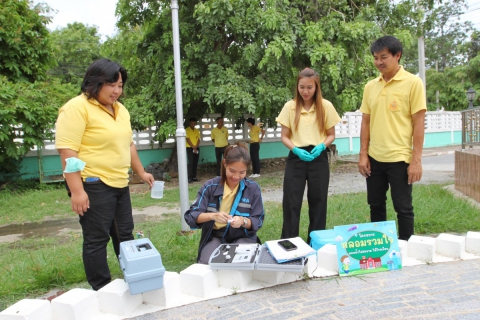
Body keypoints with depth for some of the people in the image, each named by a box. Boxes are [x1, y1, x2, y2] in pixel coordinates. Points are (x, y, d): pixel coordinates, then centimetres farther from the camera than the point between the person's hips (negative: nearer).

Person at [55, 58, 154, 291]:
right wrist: (77, 191, -23)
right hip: (93, 185, -8)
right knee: (97, 240, 2)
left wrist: (141, 172, 21)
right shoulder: (76, 108, -13)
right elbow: (67, 152, -19)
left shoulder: (120, 110, 12)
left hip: (120, 184, 8)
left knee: (125, 234, 16)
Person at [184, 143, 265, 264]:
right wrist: (212, 215, -31)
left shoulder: (253, 188, -3)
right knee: (207, 263, -30)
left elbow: (258, 221, -3)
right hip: (215, 237, 0)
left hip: (243, 237, 0)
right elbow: (191, 215, -10)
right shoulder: (210, 186, -5)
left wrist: (243, 221, -27)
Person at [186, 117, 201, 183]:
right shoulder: (187, 130, -4)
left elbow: (198, 140, 7)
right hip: (190, 148, -5)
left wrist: (196, 147, -8)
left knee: (195, 163, 5)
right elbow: (188, 140, -10)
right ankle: (190, 178, -11)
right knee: (191, 163, -11)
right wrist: (193, 147, -14)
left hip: (197, 148, 5)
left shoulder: (197, 130, 11)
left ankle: (194, 177, 10)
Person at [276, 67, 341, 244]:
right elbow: (284, 137, 3)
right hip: (296, 158, 0)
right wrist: (296, 149, -16)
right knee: (291, 202, 0)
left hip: (319, 157, 1)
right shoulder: (290, 106, -1)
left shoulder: (326, 106, 0)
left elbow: (331, 135, 7)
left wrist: (321, 146, -13)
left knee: (318, 202, 9)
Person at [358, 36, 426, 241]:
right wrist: (363, 154, 3)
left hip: (400, 158, -4)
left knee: (403, 207, 5)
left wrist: (416, 160, -11)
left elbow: (418, 123, -8)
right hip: (374, 158, 5)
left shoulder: (413, 83, -5)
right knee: (376, 205, 14)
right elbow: (366, 122, 10)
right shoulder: (370, 86, 8)